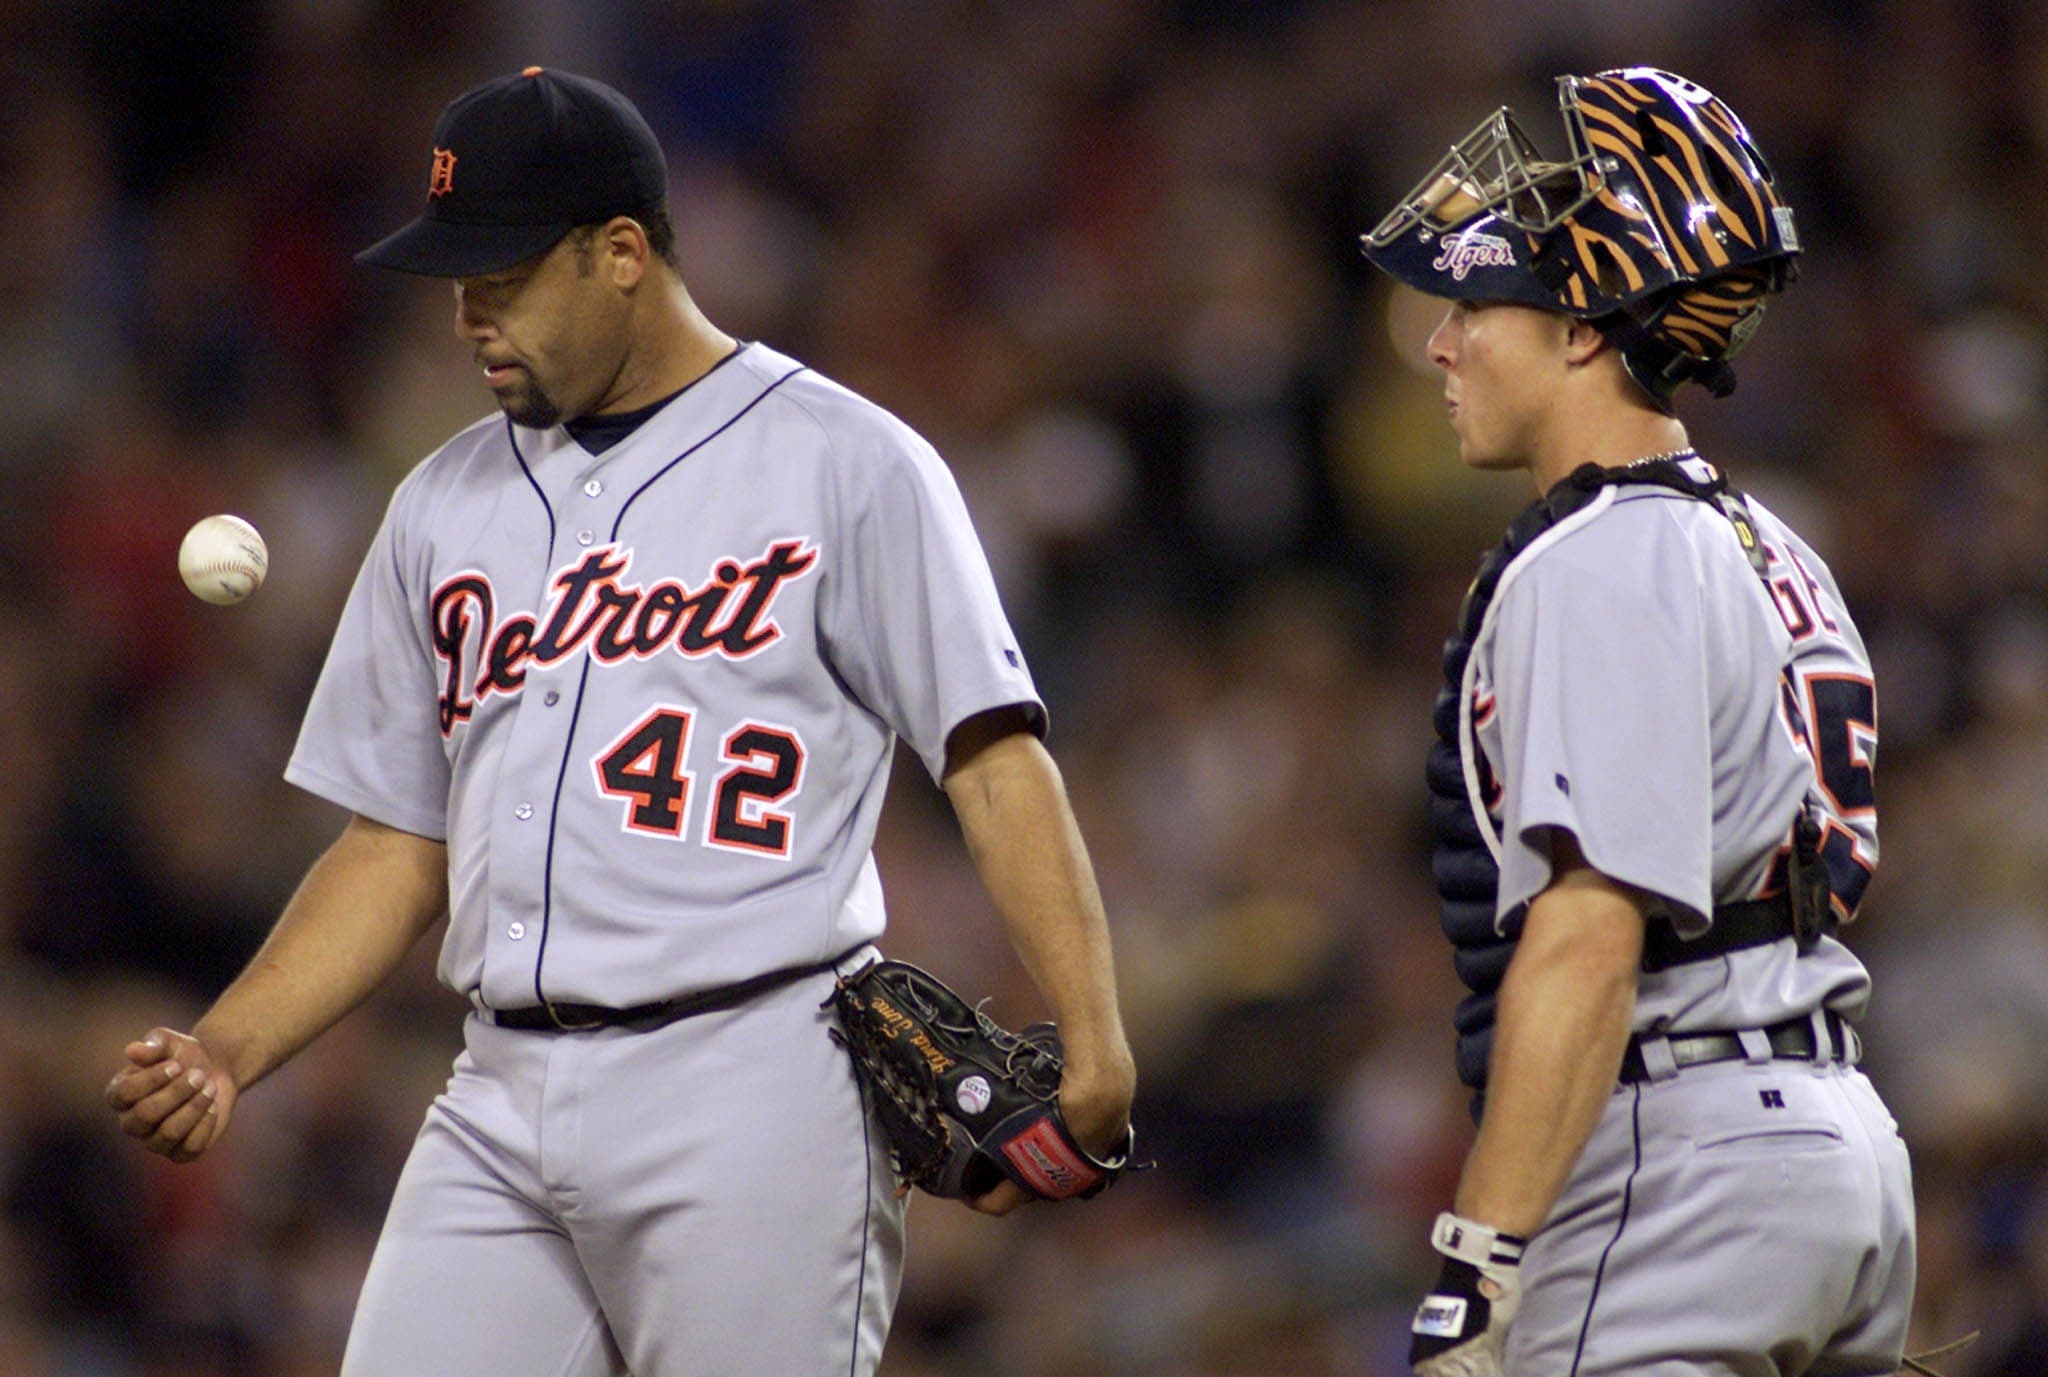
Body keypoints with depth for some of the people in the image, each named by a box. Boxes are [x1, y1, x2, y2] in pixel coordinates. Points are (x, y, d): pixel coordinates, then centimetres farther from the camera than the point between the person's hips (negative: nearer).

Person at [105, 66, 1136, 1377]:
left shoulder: (847, 465, 1)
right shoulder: (445, 506, 18)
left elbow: (994, 756, -5)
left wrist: (1091, 1038, -17)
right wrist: (224, 1054, 7)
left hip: (751, 1093, -5)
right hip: (499, 1109, 5)